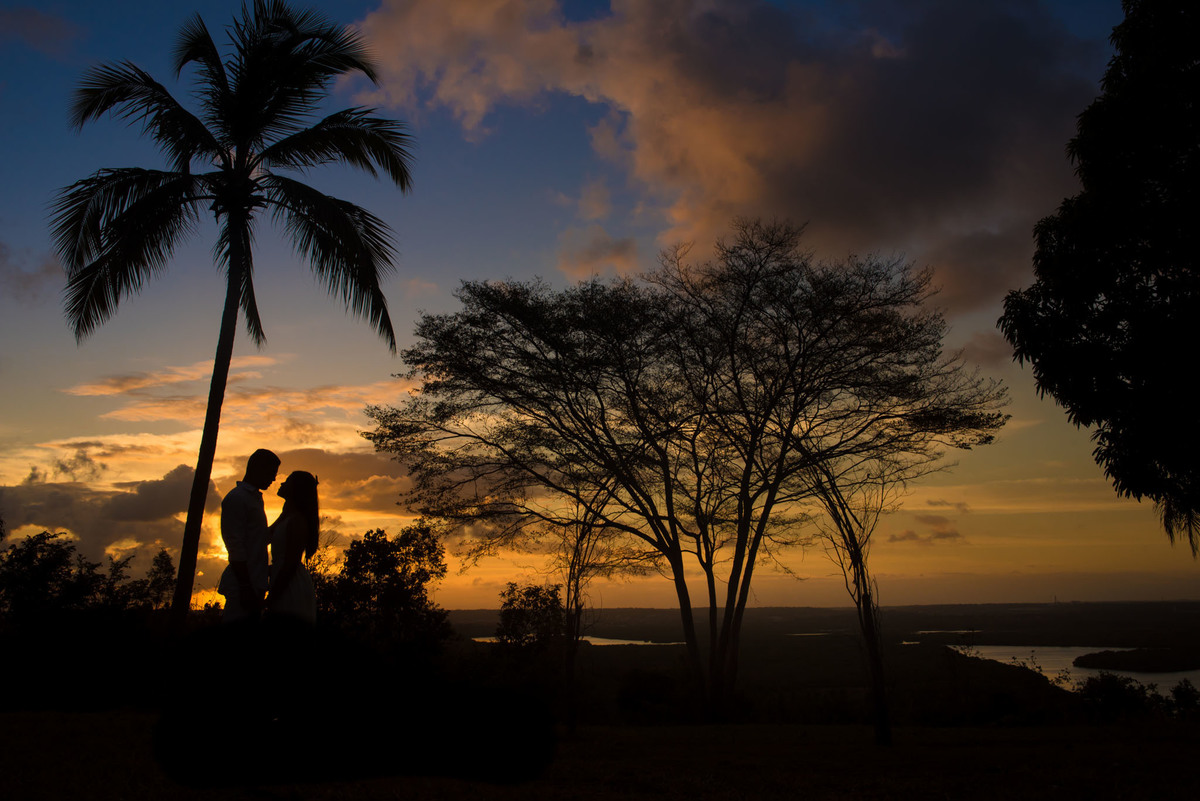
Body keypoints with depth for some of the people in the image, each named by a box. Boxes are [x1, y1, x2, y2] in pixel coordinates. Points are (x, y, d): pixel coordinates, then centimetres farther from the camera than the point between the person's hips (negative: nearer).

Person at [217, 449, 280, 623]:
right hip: (243, 584, -9)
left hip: (255, 585, 9)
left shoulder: (256, 498, 20)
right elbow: (236, 548, -16)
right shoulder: (236, 499, -9)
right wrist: (246, 587, -20)